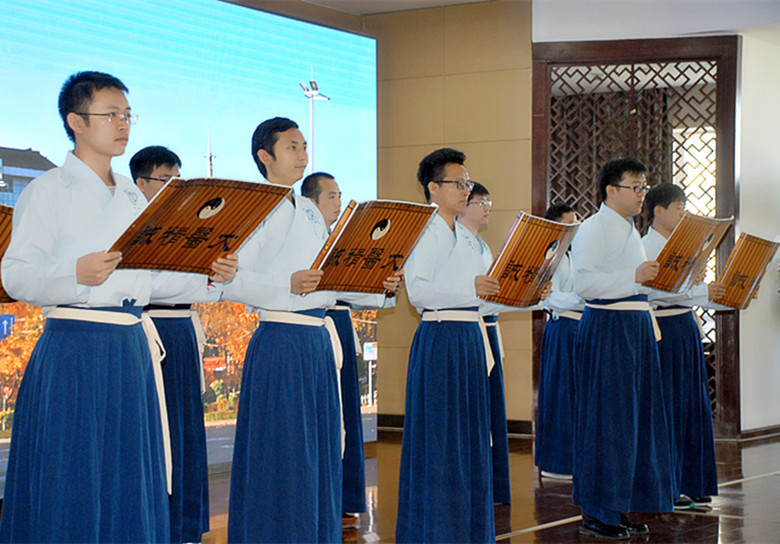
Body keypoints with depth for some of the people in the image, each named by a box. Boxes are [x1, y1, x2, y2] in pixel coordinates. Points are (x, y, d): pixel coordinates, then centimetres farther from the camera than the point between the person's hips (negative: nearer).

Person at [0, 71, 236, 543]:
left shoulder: (133, 196, 18)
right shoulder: (49, 191, -1)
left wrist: (209, 278, 4)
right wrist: (75, 274, -28)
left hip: (131, 349, 6)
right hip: (73, 349, -6)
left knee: (128, 481, 9)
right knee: (70, 485, -5)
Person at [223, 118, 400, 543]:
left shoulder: (311, 213, 18)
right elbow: (233, 282, -16)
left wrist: (377, 285, 5)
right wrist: (286, 285, -29)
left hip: (319, 339, 8)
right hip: (280, 340, -8)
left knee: (320, 454, 10)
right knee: (282, 459, -5)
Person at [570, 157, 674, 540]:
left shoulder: (631, 231, 18)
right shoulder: (592, 229, -9)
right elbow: (584, 283, -21)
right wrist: (634, 276, -25)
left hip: (636, 327, 9)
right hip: (606, 328, -9)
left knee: (637, 416, 10)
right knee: (607, 418, -6)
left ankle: (622, 507, 19)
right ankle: (596, 513, 2)